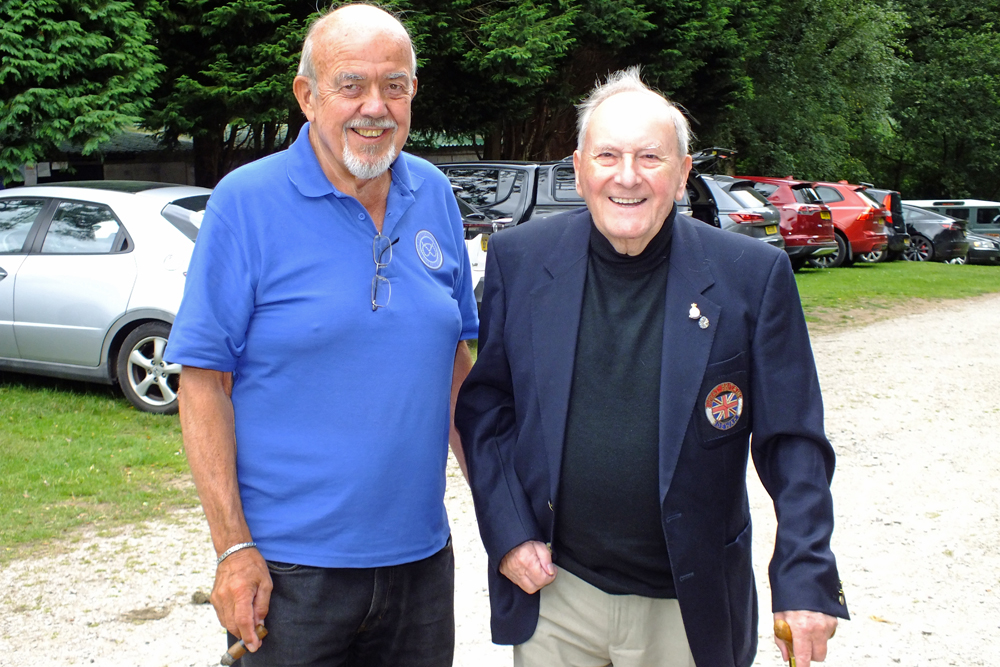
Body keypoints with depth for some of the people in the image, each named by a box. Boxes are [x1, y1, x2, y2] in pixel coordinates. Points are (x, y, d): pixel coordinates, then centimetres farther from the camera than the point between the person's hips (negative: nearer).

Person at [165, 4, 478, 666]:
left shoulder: (434, 195, 4)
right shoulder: (246, 202, -10)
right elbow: (204, 382, -10)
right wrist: (233, 546, -14)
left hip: (420, 554, 5)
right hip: (289, 567, -4)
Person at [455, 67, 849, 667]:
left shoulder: (754, 275, -8)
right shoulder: (520, 261, -3)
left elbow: (793, 442, -4)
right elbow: (484, 403, 5)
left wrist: (806, 578, -11)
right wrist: (507, 533, -4)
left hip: (689, 612, -1)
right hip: (552, 595, 1)